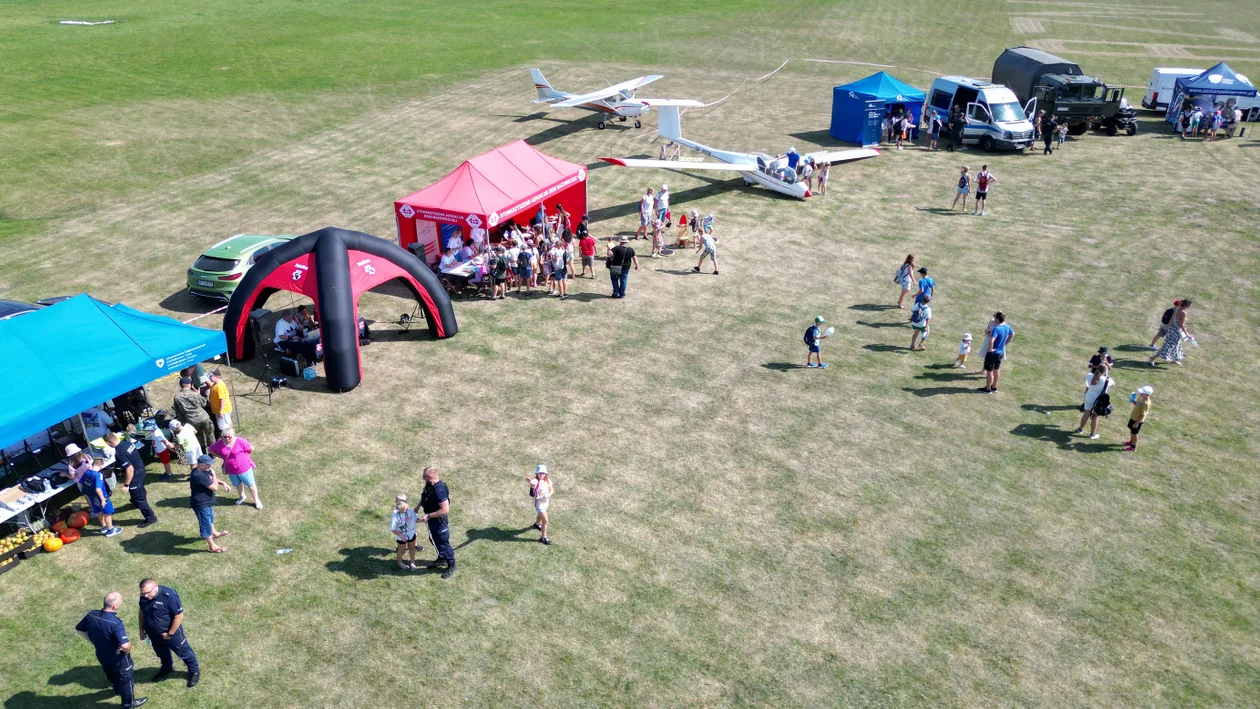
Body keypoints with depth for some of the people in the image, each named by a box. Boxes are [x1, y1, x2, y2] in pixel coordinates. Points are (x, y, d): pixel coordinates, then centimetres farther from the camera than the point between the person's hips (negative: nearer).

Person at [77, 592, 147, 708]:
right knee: (126, 677, 20)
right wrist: (128, 651, -19)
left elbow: (79, 629, 1)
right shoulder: (115, 623, -39)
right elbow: (125, 646, -43)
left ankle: (118, 690, 63)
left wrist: (94, 642, 9)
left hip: (101, 654, 6)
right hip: (117, 657, -6)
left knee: (110, 674, 35)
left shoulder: (91, 615, -19)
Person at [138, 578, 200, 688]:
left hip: (171, 631, -5)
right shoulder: (144, 597, -15)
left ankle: (194, 671, 35)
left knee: (183, 652, 14)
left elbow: (179, 616, -26)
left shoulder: (169, 596, -34)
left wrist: (170, 634, -19)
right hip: (153, 633, 5)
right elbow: (142, 612, 6)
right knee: (161, 653, 28)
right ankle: (166, 669, 55)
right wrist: (142, 630, 9)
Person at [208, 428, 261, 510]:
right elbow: (211, 450, 2)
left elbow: (251, 449, -13)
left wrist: (242, 455, -3)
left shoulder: (240, 441, -23)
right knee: (237, 484, 27)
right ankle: (242, 496, 55)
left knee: (251, 484, 11)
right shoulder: (219, 444, -14)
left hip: (244, 468, -4)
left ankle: (257, 500, 30)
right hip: (231, 470, 4)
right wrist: (222, 457, -6)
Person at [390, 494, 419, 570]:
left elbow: (415, 519, -2)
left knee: (412, 548, 22)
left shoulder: (410, 511, -19)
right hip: (401, 537, -3)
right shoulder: (395, 515, -29)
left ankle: (412, 562, 45)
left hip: (411, 534, 3)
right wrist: (400, 535, -25)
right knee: (401, 550, 20)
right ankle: (400, 563, 46)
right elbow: (392, 529, -21)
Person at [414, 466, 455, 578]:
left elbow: (445, 509, -33)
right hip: (432, 519, 9)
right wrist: (419, 505, 5)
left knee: (443, 542, 7)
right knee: (434, 540, 26)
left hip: (439, 521, -9)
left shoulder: (439, 490, -35)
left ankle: (451, 566, 26)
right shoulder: (430, 484, -7)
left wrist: (428, 516, -28)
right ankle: (441, 559, 48)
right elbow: (425, 496, 16)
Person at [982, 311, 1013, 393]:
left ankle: (988, 388, 17)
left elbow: (991, 340, -42)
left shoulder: (996, 329, -29)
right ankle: (994, 387, 33)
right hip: (1001, 352, 8)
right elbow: (1012, 334, 18)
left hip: (993, 353, -8)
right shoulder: (1007, 327, -2)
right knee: (996, 370, 21)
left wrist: (990, 349, -26)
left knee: (989, 371, 7)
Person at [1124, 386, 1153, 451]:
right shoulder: (1141, 397, -6)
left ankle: (1133, 447, 26)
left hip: (1138, 420, -9)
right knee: (1131, 430, 26)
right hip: (1133, 417, 9)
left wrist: (1137, 423, -22)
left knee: (1134, 433, 9)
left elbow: (1143, 415, -27)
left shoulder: (1146, 403, -32)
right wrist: (1133, 401, -11)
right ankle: (1131, 442, 49)